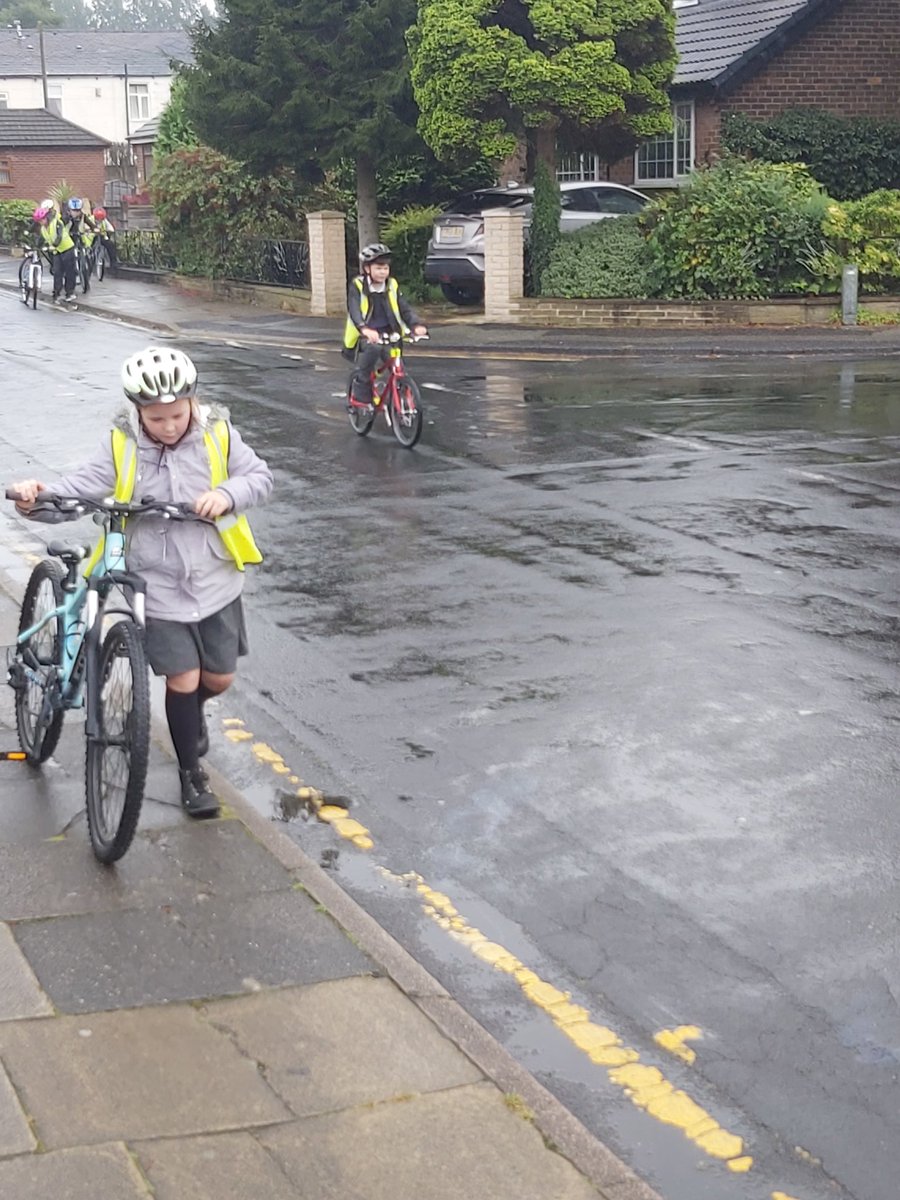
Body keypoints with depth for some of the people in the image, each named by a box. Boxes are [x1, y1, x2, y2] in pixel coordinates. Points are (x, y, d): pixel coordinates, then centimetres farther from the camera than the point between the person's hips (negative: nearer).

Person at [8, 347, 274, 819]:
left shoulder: (217, 435, -8)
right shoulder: (121, 445, -9)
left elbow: (260, 476, -8)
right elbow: (84, 485, -15)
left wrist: (228, 494, -29)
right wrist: (41, 494, -35)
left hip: (215, 582, 2)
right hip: (158, 587, -2)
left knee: (219, 678, 11)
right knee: (183, 677, -2)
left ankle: (190, 713, 48)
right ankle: (191, 773, 18)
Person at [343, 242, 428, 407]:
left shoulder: (392, 285, 5)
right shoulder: (357, 286, -7)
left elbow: (405, 308, -3)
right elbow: (354, 311, -23)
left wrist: (416, 325, -24)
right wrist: (365, 329, -42)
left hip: (388, 333, 4)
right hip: (365, 336, -4)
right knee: (373, 348, -35)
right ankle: (360, 391, -20)